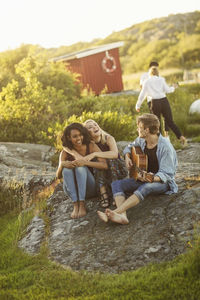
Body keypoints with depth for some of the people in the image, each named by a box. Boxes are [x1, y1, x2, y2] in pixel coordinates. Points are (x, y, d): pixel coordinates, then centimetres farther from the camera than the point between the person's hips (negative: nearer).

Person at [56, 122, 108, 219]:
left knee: (80, 167, -28)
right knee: (66, 169, -25)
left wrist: (85, 162, -33)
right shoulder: (65, 152, -2)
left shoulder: (91, 146, -7)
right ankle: (75, 206, -33)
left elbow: (104, 165, -19)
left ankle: (82, 205, -35)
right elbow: (58, 176, -7)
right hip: (72, 189, 2)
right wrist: (62, 165, -29)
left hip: (89, 188, -2)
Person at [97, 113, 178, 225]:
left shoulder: (165, 146, -19)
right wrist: (127, 157, 3)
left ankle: (116, 211, -52)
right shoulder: (141, 140, 3)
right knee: (116, 184, -15)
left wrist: (152, 178, -41)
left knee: (145, 187, -41)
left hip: (162, 181, -7)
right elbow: (129, 147, 25)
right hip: (143, 178, 7)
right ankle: (122, 215, -40)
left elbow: (166, 174, -21)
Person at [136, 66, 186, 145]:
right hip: (164, 101, 1)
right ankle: (181, 136, -8)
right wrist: (172, 88, 20)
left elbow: (142, 95, 10)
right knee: (170, 121, 6)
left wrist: (138, 105, 19)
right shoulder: (161, 79, 7)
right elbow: (167, 90, -2)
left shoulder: (147, 82, 8)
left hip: (155, 103, -1)